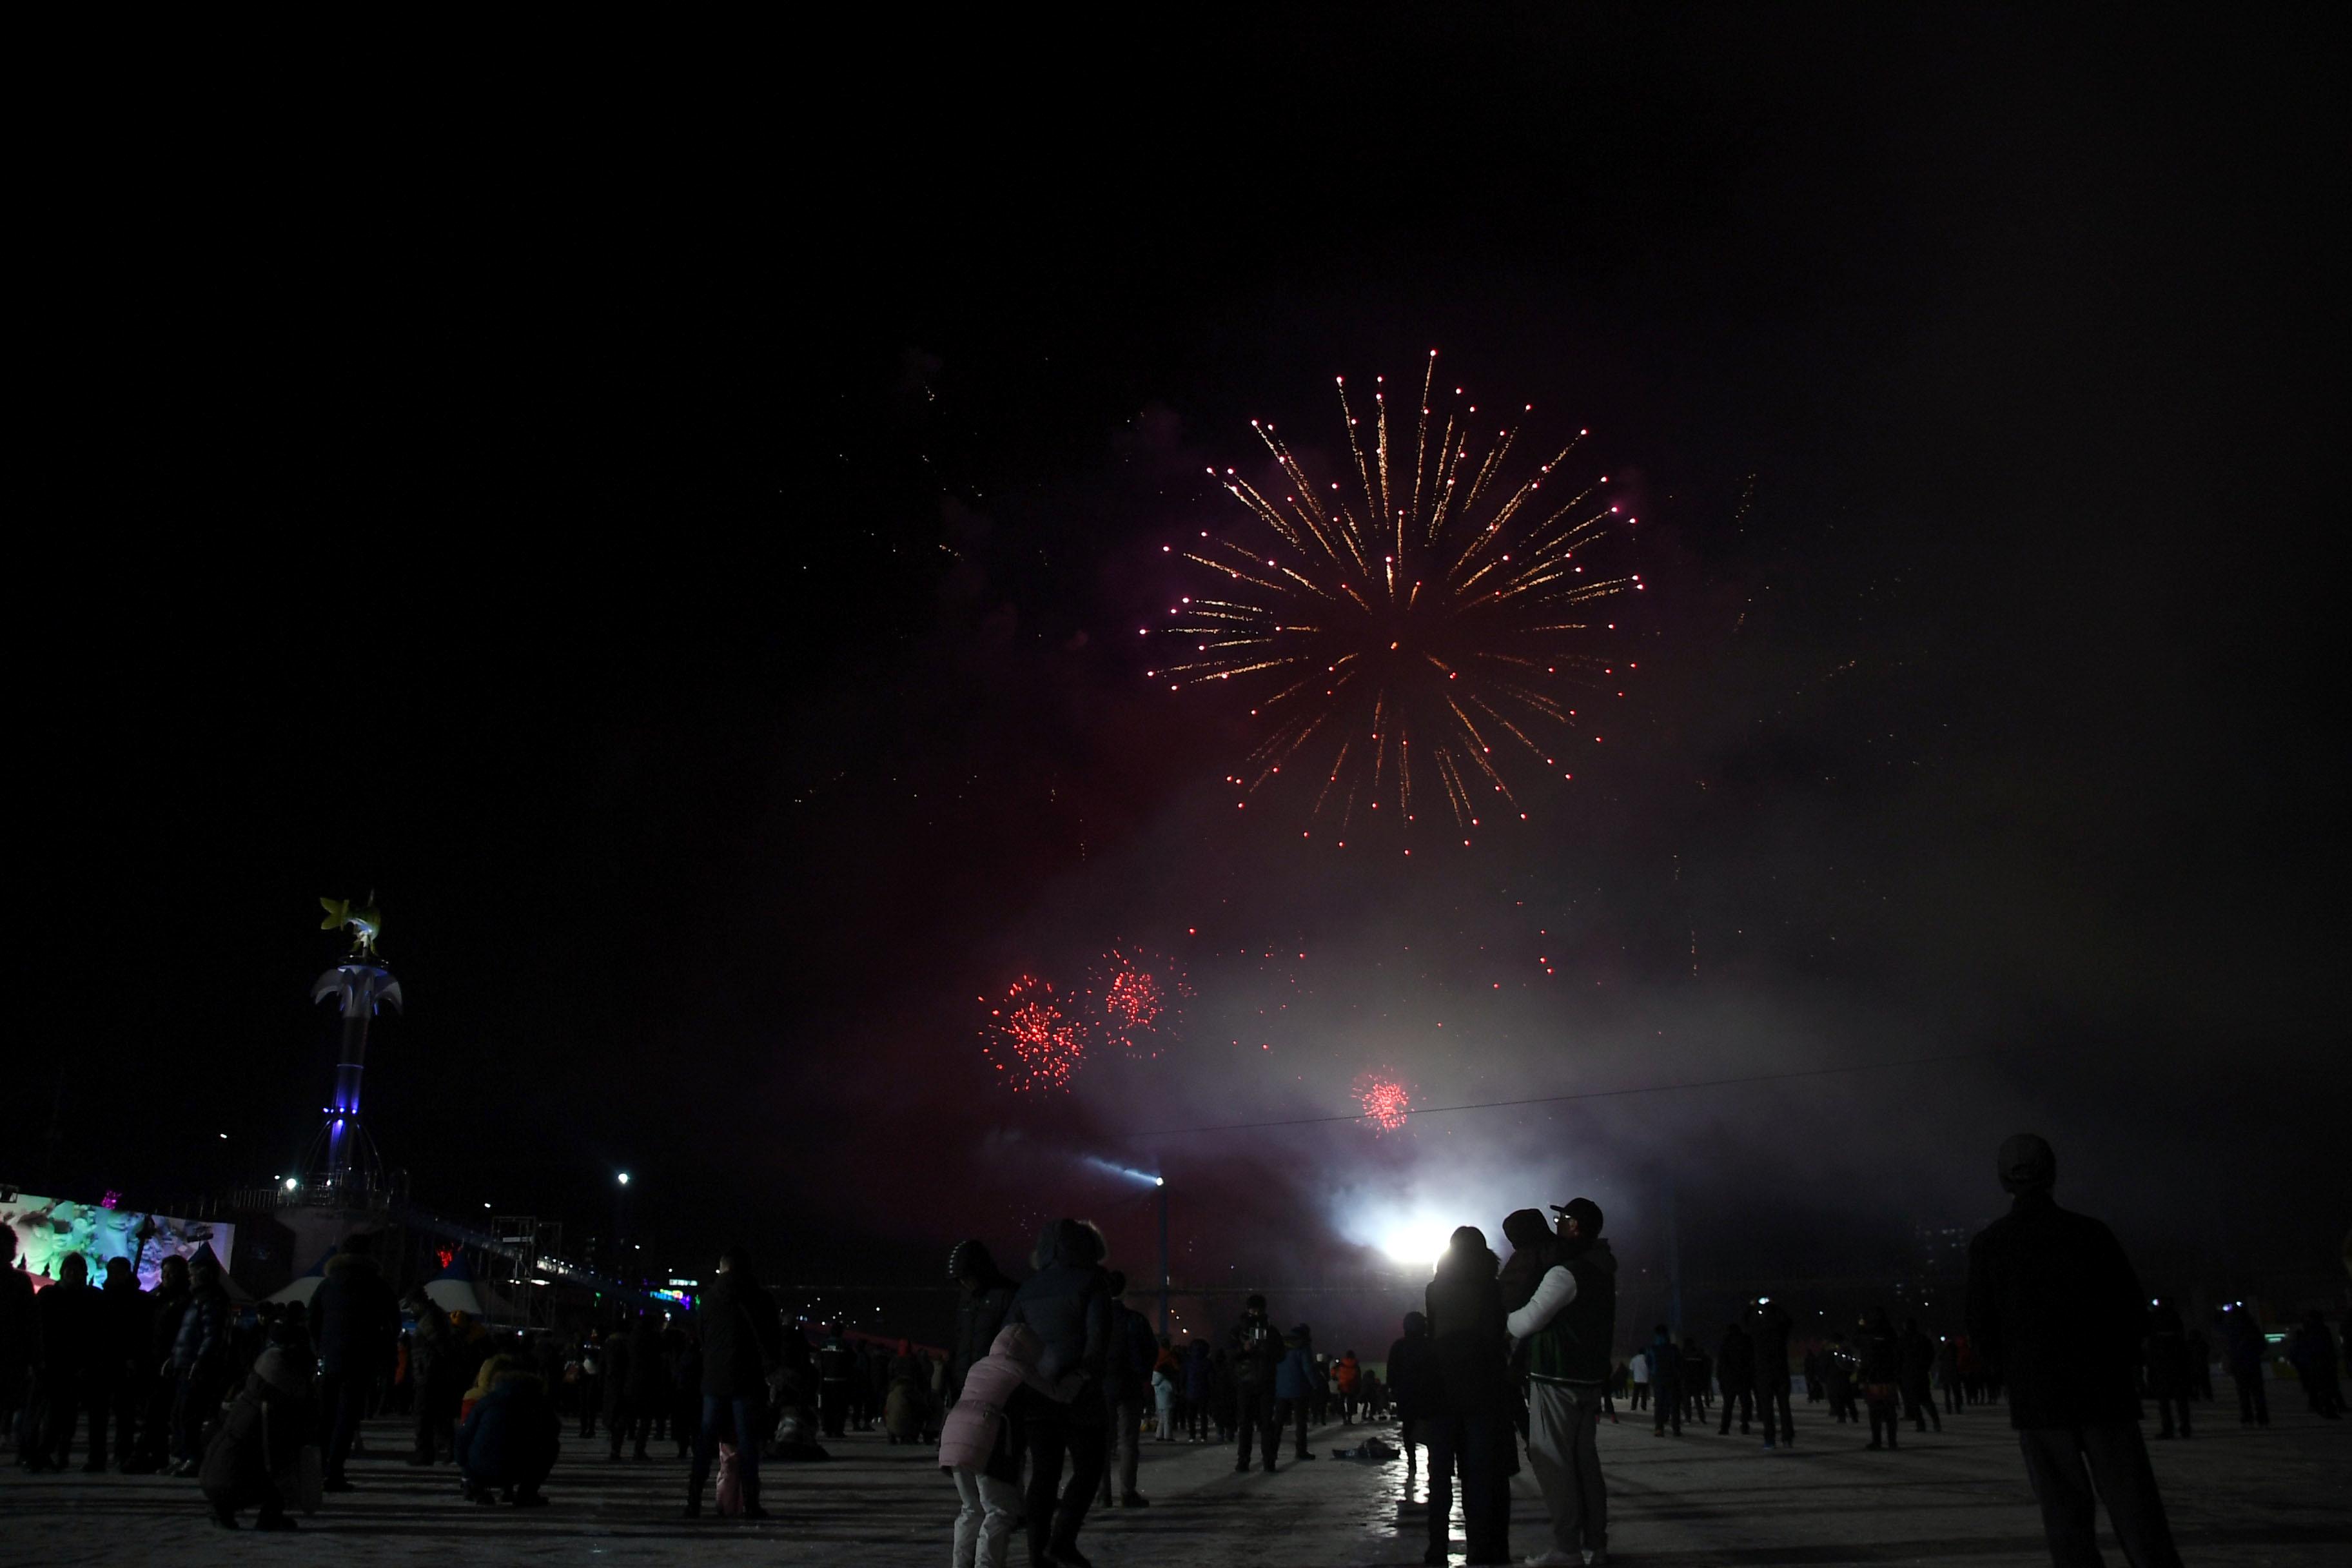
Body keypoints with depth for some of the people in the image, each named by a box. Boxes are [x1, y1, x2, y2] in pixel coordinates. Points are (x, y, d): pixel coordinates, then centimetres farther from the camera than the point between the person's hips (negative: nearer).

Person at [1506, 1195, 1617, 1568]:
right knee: (1585, 1460, 13)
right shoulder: (1602, 1272, 11)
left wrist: (1502, 1324, 0)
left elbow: (1528, 1320, -17)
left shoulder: (1565, 1272, -18)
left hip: (1556, 1380, -9)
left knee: (1553, 1463, -4)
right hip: (1591, 1378, 9)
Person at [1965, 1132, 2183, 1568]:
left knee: (2067, 1515, 5)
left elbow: (1982, 1328, 0)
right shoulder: (2091, 1233, -1)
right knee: (2136, 1514, 2)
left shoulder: (1987, 1244, -2)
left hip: (2036, 1400, 0)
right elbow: (2134, 1309, 2)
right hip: (2106, 1393, 0)